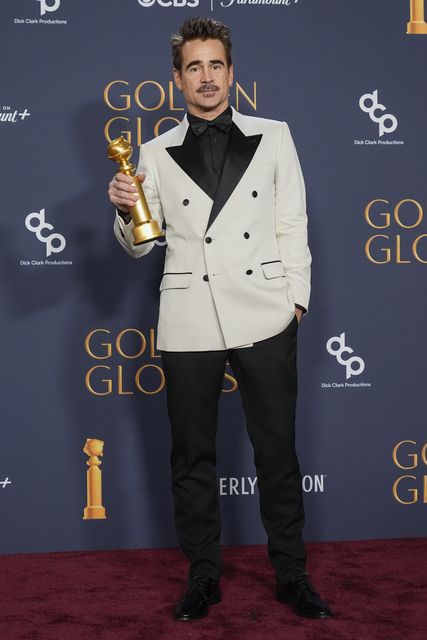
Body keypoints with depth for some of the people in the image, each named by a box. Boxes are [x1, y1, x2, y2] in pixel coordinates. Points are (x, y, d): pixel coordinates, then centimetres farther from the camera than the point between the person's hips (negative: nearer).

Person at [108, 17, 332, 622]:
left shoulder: (273, 137, 8)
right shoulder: (156, 153, 8)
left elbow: (292, 226, 8)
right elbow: (140, 244, 10)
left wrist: (296, 298, 1)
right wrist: (126, 212, -10)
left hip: (265, 318, 0)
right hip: (189, 323, 1)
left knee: (277, 452, 6)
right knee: (192, 457, 8)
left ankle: (291, 574, 19)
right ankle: (203, 576, 21)